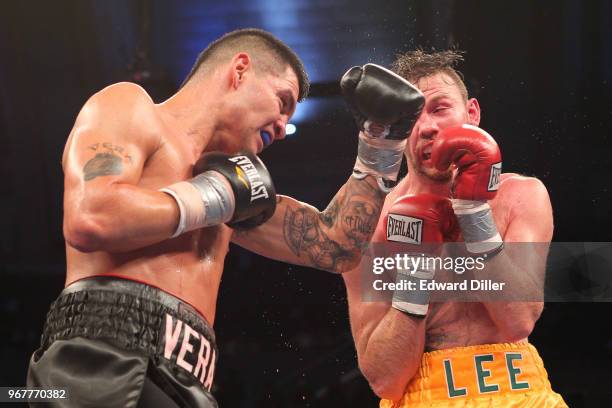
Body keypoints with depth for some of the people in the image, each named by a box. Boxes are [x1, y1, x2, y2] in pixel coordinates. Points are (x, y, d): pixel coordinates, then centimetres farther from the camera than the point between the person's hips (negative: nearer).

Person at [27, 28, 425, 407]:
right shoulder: (129, 105, 6)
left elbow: (333, 245, 30)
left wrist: (383, 143, 29)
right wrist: (209, 198, -2)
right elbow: (89, 220, -14)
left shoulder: (220, 177, 28)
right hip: (106, 361, -8)